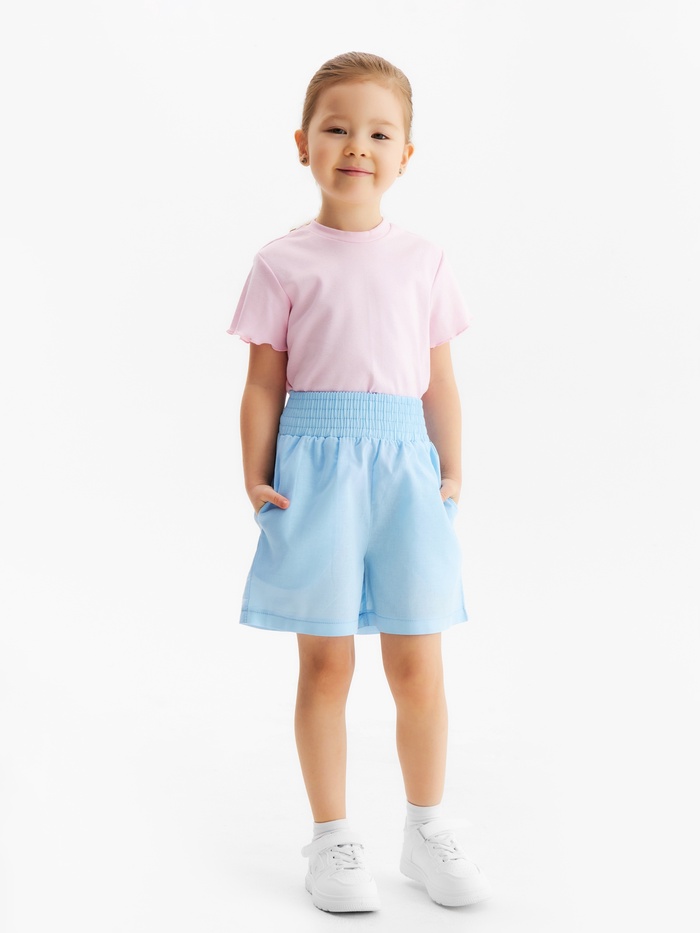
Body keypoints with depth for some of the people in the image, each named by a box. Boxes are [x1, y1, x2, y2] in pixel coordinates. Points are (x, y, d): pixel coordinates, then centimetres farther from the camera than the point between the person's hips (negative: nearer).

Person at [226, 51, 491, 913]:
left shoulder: (422, 261, 10)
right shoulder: (284, 262, 2)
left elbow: (439, 382, 11)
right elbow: (264, 382, 2)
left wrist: (452, 473, 6)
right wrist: (254, 477, -6)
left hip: (405, 467, 2)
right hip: (317, 465, -2)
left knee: (417, 664, 6)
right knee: (325, 662, 5)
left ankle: (426, 831, 26)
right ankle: (332, 839, 20)